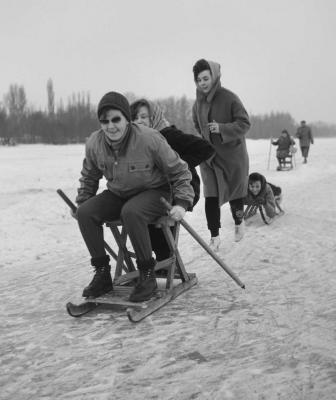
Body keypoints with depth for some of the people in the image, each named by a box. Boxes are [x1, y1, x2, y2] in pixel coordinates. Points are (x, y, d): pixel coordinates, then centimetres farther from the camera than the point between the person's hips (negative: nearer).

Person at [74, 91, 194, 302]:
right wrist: (81, 202, 11)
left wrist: (182, 202, -19)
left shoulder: (150, 139, -23)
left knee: (131, 212, -37)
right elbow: (89, 177, 13)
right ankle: (102, 273, -5)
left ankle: (147, 275, -21)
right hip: (117, 194, 5)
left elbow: (179, 171, -11)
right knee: (85, 212, -18)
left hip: (154, 192, -5)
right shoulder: (94, 144, -9)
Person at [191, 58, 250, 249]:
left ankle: (239, 222, 42)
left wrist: (222, 128, -28)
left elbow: (245, 123, -16)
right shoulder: (198, 102, 2)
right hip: (209, 156, 3)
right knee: (211, 197, -5)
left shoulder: (229, 98, -15)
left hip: (233, 155, -3)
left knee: (235, 193, 12)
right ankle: (215, 237, 5)